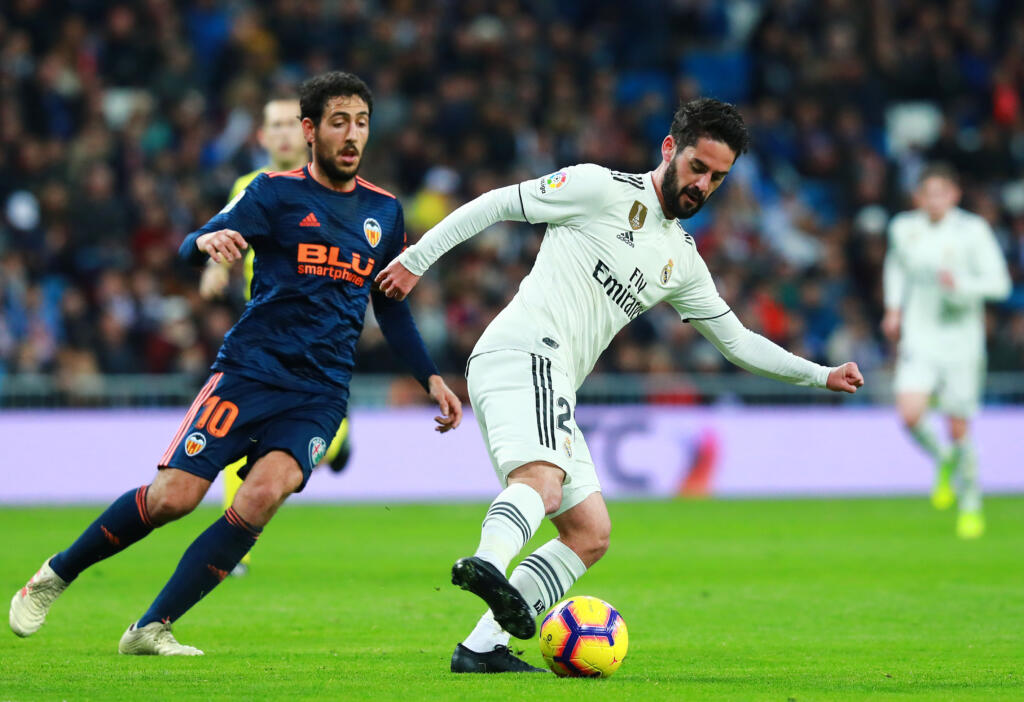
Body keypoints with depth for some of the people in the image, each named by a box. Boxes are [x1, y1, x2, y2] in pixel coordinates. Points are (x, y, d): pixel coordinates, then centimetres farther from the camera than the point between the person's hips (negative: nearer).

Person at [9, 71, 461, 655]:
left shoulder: (384, 211, 14)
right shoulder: (276, 192, 1)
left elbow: (391, 309, 24)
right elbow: (190, 250, -9)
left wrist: (431, 377, 16)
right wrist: (209, 241, -32)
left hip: (321, 393, 3)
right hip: (250, 370, -3)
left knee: (266, 492, -23)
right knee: (173, 496, -11)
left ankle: (152, 628, -15)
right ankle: (56, 576, 14)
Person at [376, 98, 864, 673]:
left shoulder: (683, 261, 23)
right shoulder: (603, 189, 1)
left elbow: (737, 340, 30)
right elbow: (498, 204, 3)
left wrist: (820, 376, 25)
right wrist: (418, 259, -1)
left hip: (551, 388, 9)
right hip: (525, 352, -9)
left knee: (590, 534, 4)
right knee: (541, 482, -34)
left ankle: (483, 648, -3)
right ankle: (487, 566, -62)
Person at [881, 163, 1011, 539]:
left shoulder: (973, 231, -10)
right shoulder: (904, 228, 2)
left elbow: (999, 282, -11)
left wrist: (961, 283, -28)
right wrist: (893, 308, 13)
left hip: (961, 339, -2)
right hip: (918, 339, 2)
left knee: (959, 429, 2)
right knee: (910, 415, -19)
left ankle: (971, 506, 24)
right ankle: (943, 461, 15)